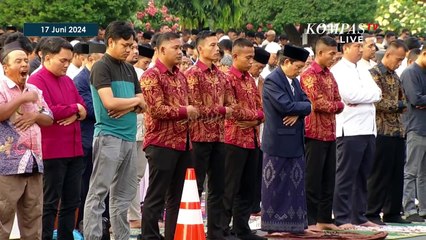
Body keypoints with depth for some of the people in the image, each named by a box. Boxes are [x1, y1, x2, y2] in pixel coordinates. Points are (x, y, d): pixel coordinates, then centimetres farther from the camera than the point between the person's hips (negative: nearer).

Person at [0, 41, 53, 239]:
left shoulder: (34, 90, 18)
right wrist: (23, 99, -14)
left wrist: (35, 116, -3)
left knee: (33, 217, 11)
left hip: (34, 162, 7)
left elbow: (49, 119, 18)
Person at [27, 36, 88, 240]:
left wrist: (75, 115, -10)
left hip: (74, 151, 8)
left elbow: (83, 108, 14)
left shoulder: (67, 81, 16)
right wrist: (74, 108, -6)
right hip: (52, 153, -8)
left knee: (71, 202, 11)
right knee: (50, 203, -4)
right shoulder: (36, 81, -9)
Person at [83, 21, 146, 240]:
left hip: (129, 137, 8)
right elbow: (109, 102, -18)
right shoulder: (101, 67, -7)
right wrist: (135, 101, -3)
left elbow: (142, 105, 13)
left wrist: (127, 108, -8)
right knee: (98, 192, -7)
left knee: (124, 194, 11)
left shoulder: (129, 69, 16)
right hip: (108, 136, -8)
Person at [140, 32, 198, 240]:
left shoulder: (180, 76, 16)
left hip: (182, 143, 8)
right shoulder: (151, 76, -10)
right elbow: (157, 110, -19)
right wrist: (185, 111, -11)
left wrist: (191, 114, 6)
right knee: (156, 197, -5)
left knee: (177, 196, 11)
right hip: (161, 143, -8)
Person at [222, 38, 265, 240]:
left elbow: (260, 107, 14)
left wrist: (255, 119, -7)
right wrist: (254, 114, -6)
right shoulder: (228, 78, -11)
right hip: (235, 138, -8)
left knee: (247, 188, 11)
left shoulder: (250, 79, 15)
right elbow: (233, 109, -18)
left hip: (252, 138, 8)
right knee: (230, 187, -4)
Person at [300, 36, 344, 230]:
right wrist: (335, 106, -3)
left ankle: (325, 218, 18)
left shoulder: (329, 75, 16)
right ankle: (310, 220, 1)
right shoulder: (309, 75, -11)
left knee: (328, 179, 11)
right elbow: (318, 103, -19)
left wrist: (332, 105, -8)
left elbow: (339, 103, 13)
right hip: (315, 133, -8)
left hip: (330, 133, 8)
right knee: (313, 179, -3)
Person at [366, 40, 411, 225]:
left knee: (397, 174, 10)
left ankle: (392, 213, 17)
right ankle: (372, 214, 1)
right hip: (382, 131, -8)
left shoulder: (395, 76, 17)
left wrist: (401, 106, 1)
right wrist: (397, 105, -7)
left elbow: (402, 98, 23)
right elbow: (377, 101, -19)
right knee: (379, 175, -4)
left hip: (397, 132, 8)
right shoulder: (375, 74, -9)